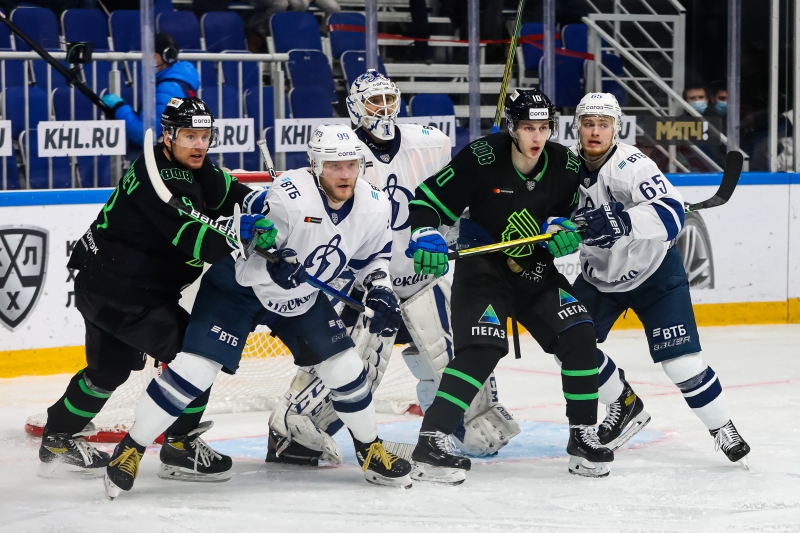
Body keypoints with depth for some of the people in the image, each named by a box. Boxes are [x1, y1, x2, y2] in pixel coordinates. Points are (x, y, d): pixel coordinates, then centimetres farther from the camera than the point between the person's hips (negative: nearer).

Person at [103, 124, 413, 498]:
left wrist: (381, 291, -9)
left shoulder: (373, 207, -13)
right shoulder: (287, 197, -33)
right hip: (239, 285, -5)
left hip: (303, 297, 6)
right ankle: (131, 448, -3)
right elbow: (245, 260, -28)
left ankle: (370, 450, 24)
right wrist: (272, 266, -49)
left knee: (345, 368, 0)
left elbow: (373, 255, 8)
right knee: (194, 368, -15)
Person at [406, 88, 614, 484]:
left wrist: (563, 228, -12)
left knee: (579, 338, -5)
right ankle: (431, 441, -23)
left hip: (535, 272, 5)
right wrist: (426, 238, -30)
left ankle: (583, 436, 10)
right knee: (481, 349, -23)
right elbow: (428, 199, -14)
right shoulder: (481, 159, -19)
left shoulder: (565, 166, -5)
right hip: (481, 268, -5)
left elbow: (573, 211, 11)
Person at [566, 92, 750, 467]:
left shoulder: (631, 165, -28)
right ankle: (625, 406, 19)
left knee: (680, 358, -12)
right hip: (599, 275, 6)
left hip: (654, 272, -6)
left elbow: (671, 213, -42)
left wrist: (623, 222, -55)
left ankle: (722, 428, 6)